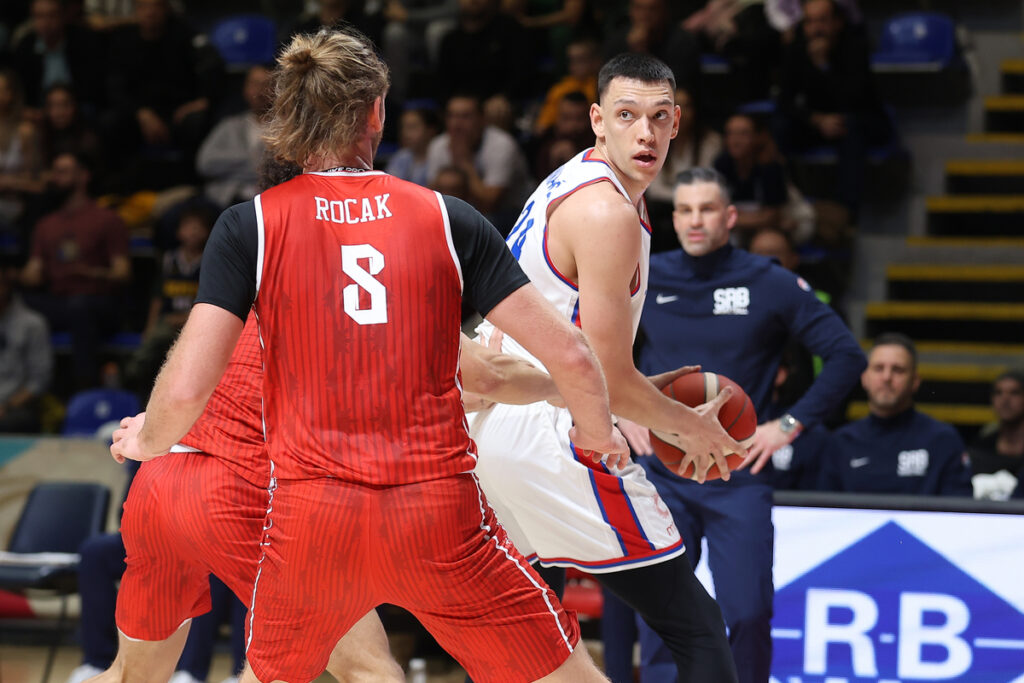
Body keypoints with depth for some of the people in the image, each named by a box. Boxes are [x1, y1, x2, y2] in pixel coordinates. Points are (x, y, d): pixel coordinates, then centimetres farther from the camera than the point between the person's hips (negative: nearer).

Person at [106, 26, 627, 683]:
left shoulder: (249, 226, 1)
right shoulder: (445, 217, 3)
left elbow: (187, 390, -6)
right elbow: (569, 354, 1)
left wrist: (144, 441, 16)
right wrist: (598, 432, 21)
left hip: (312, 515, 1)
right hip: (440, 514, -1)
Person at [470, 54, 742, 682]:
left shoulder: (569, 183, 15)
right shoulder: (608, 213, -16)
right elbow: (610, 383, -16)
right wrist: (692, 427, 0)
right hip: (551, 436, -10)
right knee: (699, 631, -8)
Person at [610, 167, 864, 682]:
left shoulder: (771, 285, -1)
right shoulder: (643, 281, 4)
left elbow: (846, 355, 0)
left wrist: (790, 425, -5)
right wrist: (619, 413, 5)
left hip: (738, 473, -1)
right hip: (662, 473, 1)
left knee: (748, 611, -5)